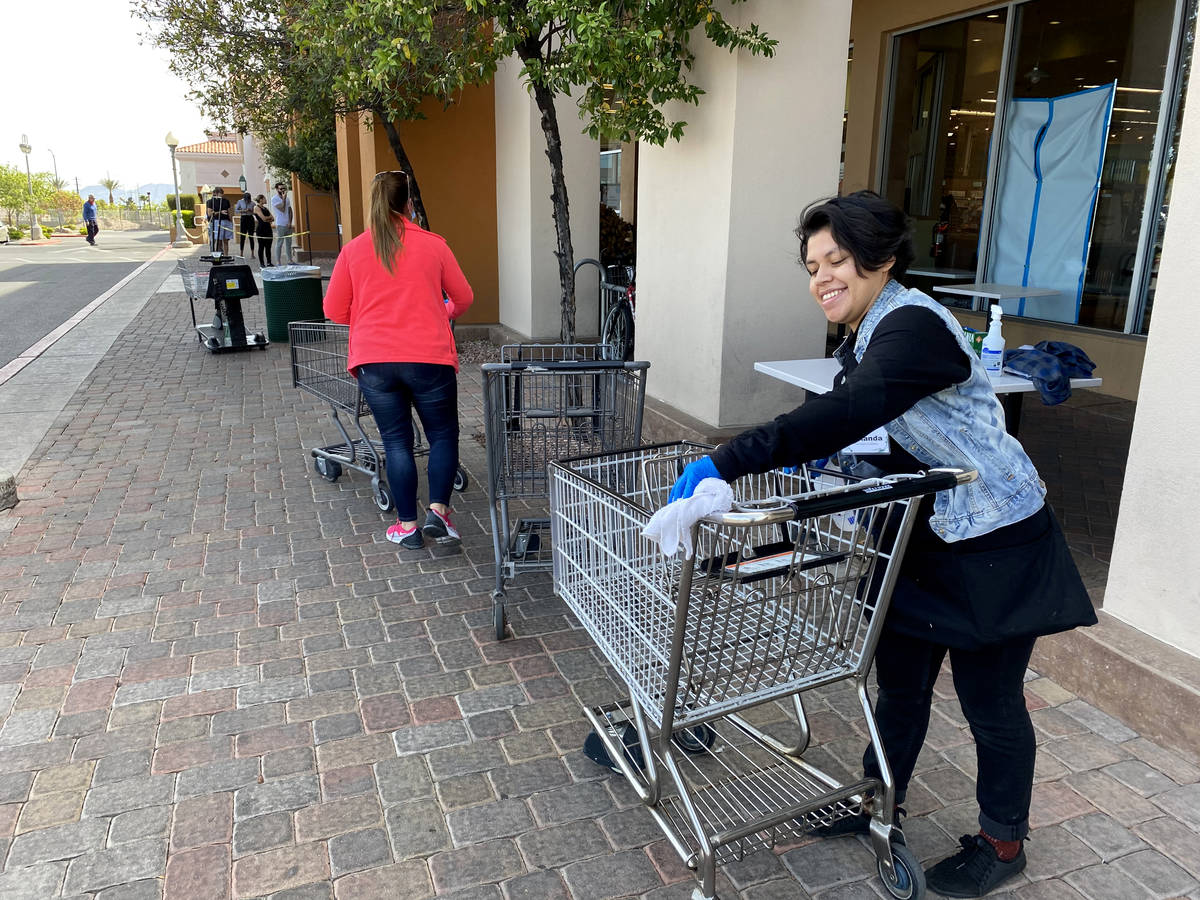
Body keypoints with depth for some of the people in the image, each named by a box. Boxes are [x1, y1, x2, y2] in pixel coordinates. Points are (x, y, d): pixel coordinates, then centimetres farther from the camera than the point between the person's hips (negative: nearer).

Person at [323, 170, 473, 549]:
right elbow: (463, 298, 11)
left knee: (396, 441, 10)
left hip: (374, 361, 2)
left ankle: (407, 525, 12)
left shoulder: (353, 250, 6)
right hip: (428, 358, -1)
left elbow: (334, 310, 10)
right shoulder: (433, 245, 2)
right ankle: (438, 510, 0)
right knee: (443, 435, 13)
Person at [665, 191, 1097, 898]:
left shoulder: (914, 325, -25)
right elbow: (852, 418, 17)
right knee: (900, 679, 18)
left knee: (990, 700, 9)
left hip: (996, 546, -8)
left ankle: (1004, 841, 32)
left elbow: (847, 414, -41)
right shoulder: (865, 334, 4)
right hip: (923, 537, 8)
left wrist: (725, 463, -46)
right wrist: (812, 452, -3)